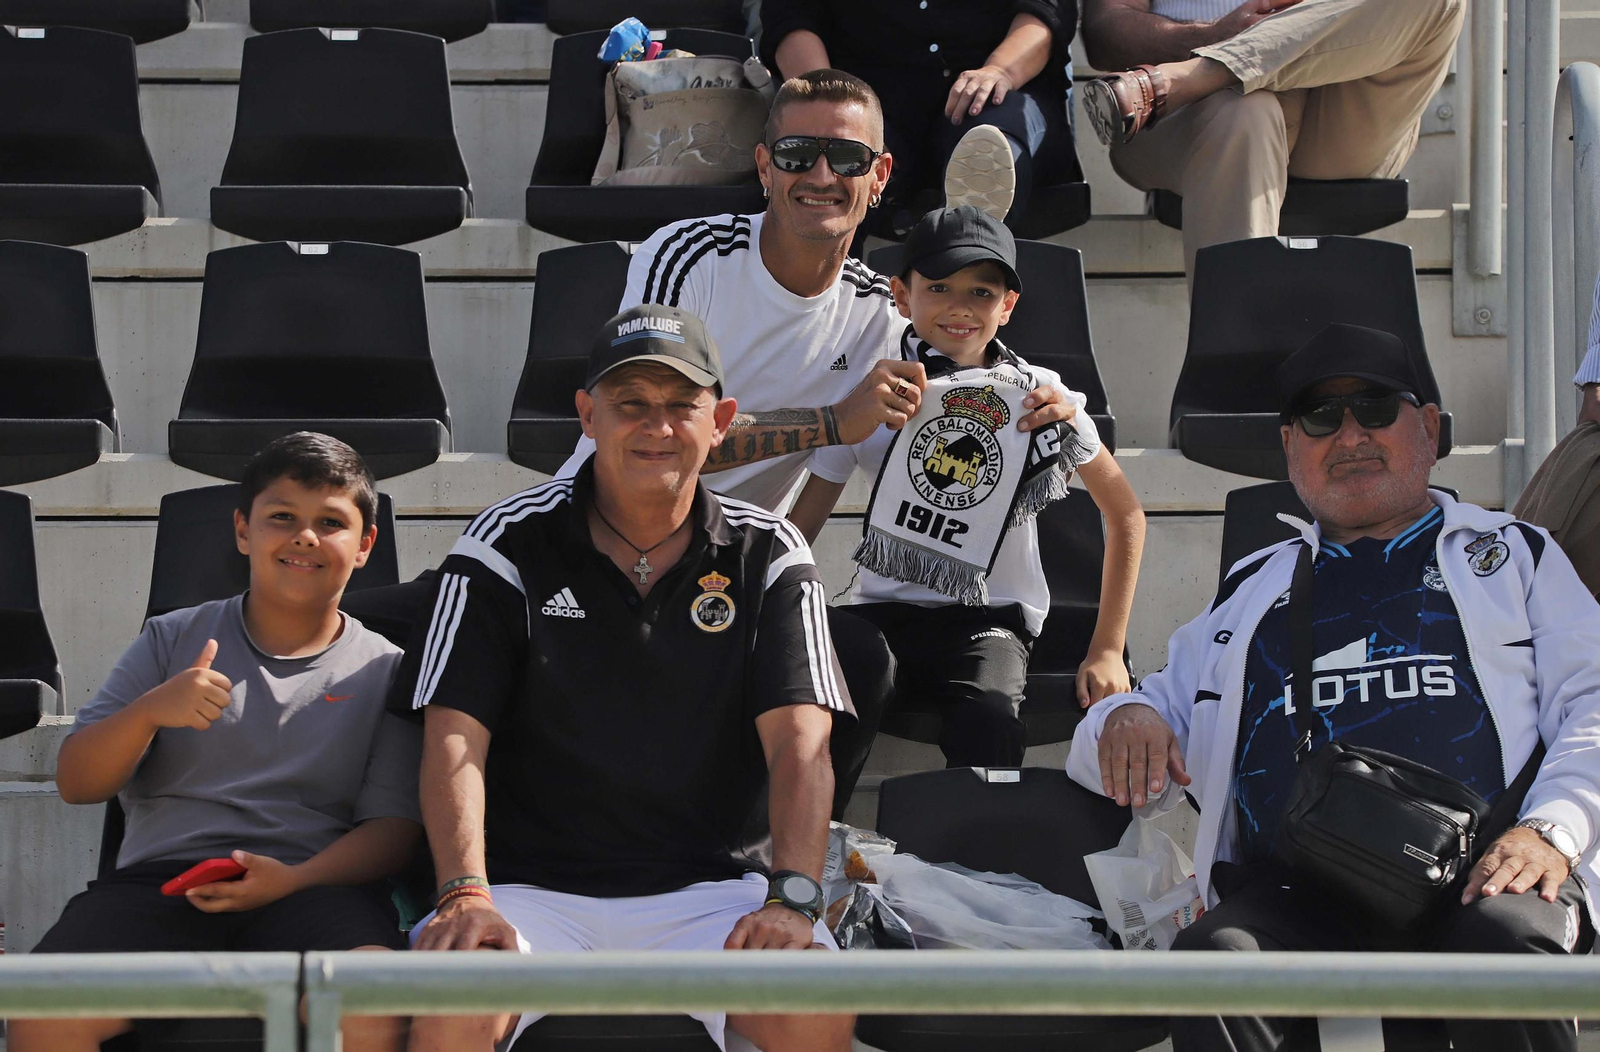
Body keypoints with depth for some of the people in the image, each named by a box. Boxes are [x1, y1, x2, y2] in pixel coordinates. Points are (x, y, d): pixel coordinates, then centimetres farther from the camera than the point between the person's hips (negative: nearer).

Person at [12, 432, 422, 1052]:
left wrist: (295, 878, -14)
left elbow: (393, 827, 5)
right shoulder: (173, 640, 18)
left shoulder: (384, 670, 15)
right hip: (160, 875, 1)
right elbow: (77, 784, 12)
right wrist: (150, 710, -9)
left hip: (314, 882, -1)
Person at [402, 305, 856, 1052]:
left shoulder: (768, 556, 8)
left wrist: (791, 898, -20)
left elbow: (799, 743, -3)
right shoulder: (509, 543, 4)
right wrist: (465, 895, -21)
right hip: (530, 887, -1)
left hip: (703, 889, 1)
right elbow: (455, 738, -4)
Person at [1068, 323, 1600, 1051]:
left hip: (1478, 876, -1)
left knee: (1506, 937, -38)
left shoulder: (1512, 555, 24)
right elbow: (1168, 709, 33)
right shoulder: (1252, 588, 31)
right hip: (1297, 895, 1)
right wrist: (1128, 719, 6)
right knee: (1211, 961, -34)